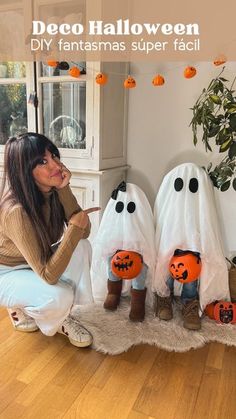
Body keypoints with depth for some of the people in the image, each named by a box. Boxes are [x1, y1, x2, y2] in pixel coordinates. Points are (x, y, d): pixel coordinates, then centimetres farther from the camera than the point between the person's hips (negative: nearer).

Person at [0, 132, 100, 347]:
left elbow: (83, 232, -20)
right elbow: (48, 274, -34)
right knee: (60, 297, -32)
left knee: (82, 247, -21)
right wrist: (75, 226, -32)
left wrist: (64, 189, -29)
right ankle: (19, 306, 4)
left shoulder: (53, 190, -14)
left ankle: (62, 316, -1)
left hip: (38, 260, 6)